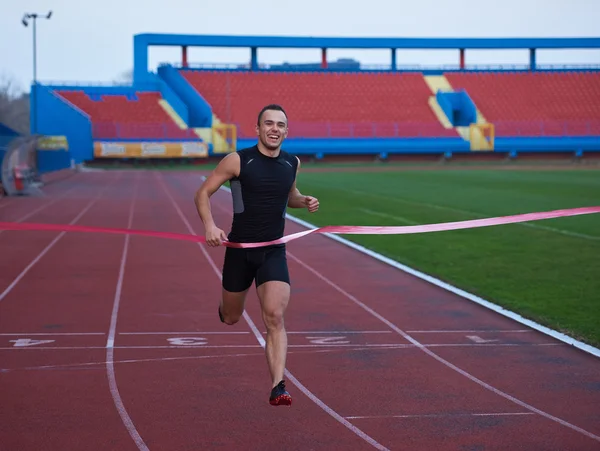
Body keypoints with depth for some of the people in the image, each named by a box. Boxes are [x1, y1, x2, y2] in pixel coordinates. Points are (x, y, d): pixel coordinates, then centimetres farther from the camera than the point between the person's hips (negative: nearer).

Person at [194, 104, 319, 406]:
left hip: (274, 252, 1)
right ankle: (225, 306, 53)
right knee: (230, 318, 14)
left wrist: (304, 201, 1)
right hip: (240, 249, -1)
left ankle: (278, 387, -19)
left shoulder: (292, 163, 4)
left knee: (275, 317, -16)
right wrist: (209, 226, -20)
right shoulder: (238, 161, -9)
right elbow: (203, 192, -4)